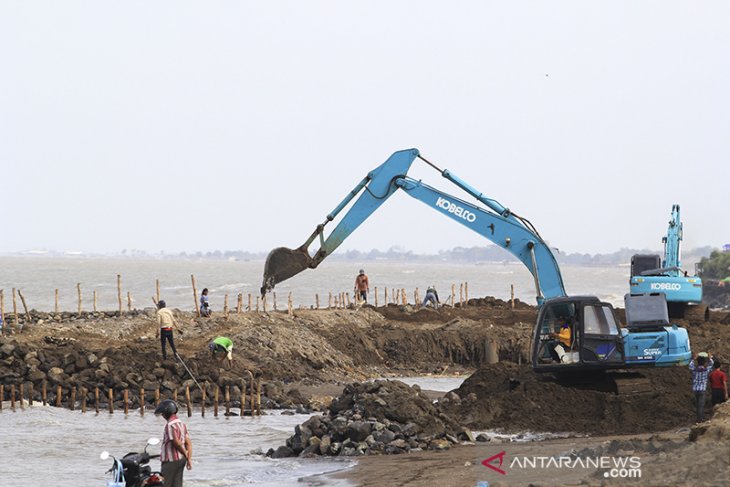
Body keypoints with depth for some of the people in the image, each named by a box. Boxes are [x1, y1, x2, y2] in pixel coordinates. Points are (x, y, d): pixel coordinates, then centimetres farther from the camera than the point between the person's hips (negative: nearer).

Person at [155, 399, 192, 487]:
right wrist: (189, 459, 6)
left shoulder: (170, 425, -16)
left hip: (171, 460, -9)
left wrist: (186, 455, -5)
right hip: (181, 459, 9)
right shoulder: (182, 424, 12)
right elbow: (188, 443, 9)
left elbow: (177, 443, -19)